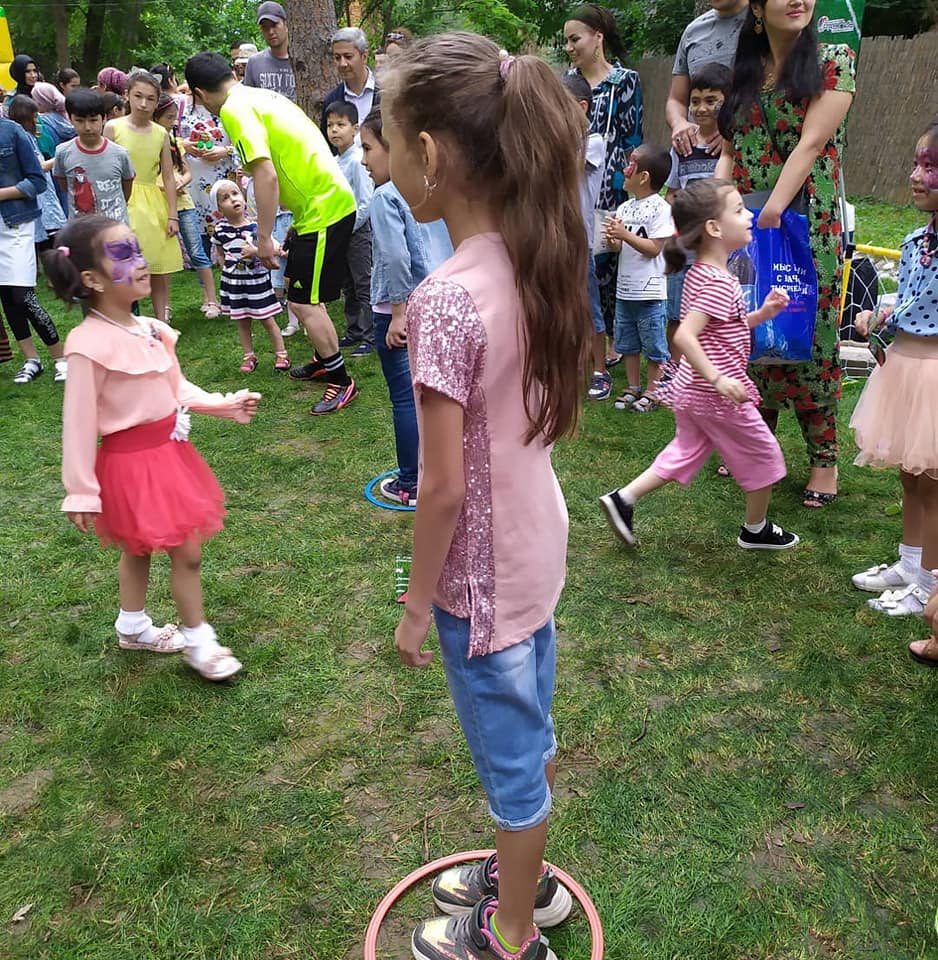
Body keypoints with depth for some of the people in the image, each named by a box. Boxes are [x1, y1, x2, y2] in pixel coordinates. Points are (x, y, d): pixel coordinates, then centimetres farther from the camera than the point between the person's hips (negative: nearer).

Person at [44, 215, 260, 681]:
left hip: (168, 450, 8)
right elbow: (79, 423, -19)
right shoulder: (89, 343, -23)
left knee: (139, 546, 23)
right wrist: (81, 492, -16)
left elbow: (176, 386, 15)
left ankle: (132, 627, 43)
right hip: (132, 460, -8)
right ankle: (199, 643, 19)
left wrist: (222, 404, 7)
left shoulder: (149, 330, 0)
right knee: (187, 551, 0)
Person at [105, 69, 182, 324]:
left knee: (160, 275, 7)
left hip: (155, 206, 3)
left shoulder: (161, 133, 5)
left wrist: (173, 215, 1)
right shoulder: (113, 128, -3)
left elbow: (168, 177, 6)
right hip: (123, 205, -3)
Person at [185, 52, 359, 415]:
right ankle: (324, 361, 34)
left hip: (324, 209, -10)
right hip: (331, 199, 10)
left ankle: (342, 381, 6)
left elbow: (266, 177, -23)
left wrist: (263, 238, -16)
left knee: (304, 303, -4)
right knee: (298, 287, 21)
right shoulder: (261, 96, 14)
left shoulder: (235, 109, -14)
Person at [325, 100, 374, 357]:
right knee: (348, 286, 16)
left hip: (358, 231, -8)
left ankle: (369, 337, 6)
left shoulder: (357, 161, -16)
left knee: (364, 286, -1)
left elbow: (365, 204, -19)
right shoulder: (336, 161, 9)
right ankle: (353, 332, 28)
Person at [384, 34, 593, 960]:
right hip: (537, 549, 8)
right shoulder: (533, 262, -3)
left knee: (510, 757, 14)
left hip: (482, 572, -8)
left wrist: (417, 600, -10)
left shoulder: (446, 298, -27)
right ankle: (522, 874, 52)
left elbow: (443, 486, -22)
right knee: (528, 732, 26)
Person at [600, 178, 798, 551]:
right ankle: (756, 530, 28)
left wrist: (761, 314, 7)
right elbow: (684, 336, -33)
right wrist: (718, 379, -33)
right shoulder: (719, 283, -23)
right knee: (764, 457, 11)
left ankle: (623, 498, 15)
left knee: (684, 454, 22)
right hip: (719, 396, -9)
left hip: (690, 390, 9)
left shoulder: (698, 273, 7)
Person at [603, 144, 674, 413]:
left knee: (653, 346, 3)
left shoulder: (660, 208, -11)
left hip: (649, 292, -7)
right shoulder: (624, 208, 9)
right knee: (628, 344, 15)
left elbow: (654, 248, -15)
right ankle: (633, 388, 28)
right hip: (625, 289, 7)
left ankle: (651, 393, 14)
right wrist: (612, 239, -11)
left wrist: (625, 234, -20)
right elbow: (619, 248, 11)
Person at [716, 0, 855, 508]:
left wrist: (773, 210, -20)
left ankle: (824, 459, 8)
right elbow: (729, 152, 11)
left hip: (806, 224, -4)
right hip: (745, 225, 4)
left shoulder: (833, 60, -1)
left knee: (809, 340, -2)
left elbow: (811, 143, -12)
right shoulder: (744, 72, 13)